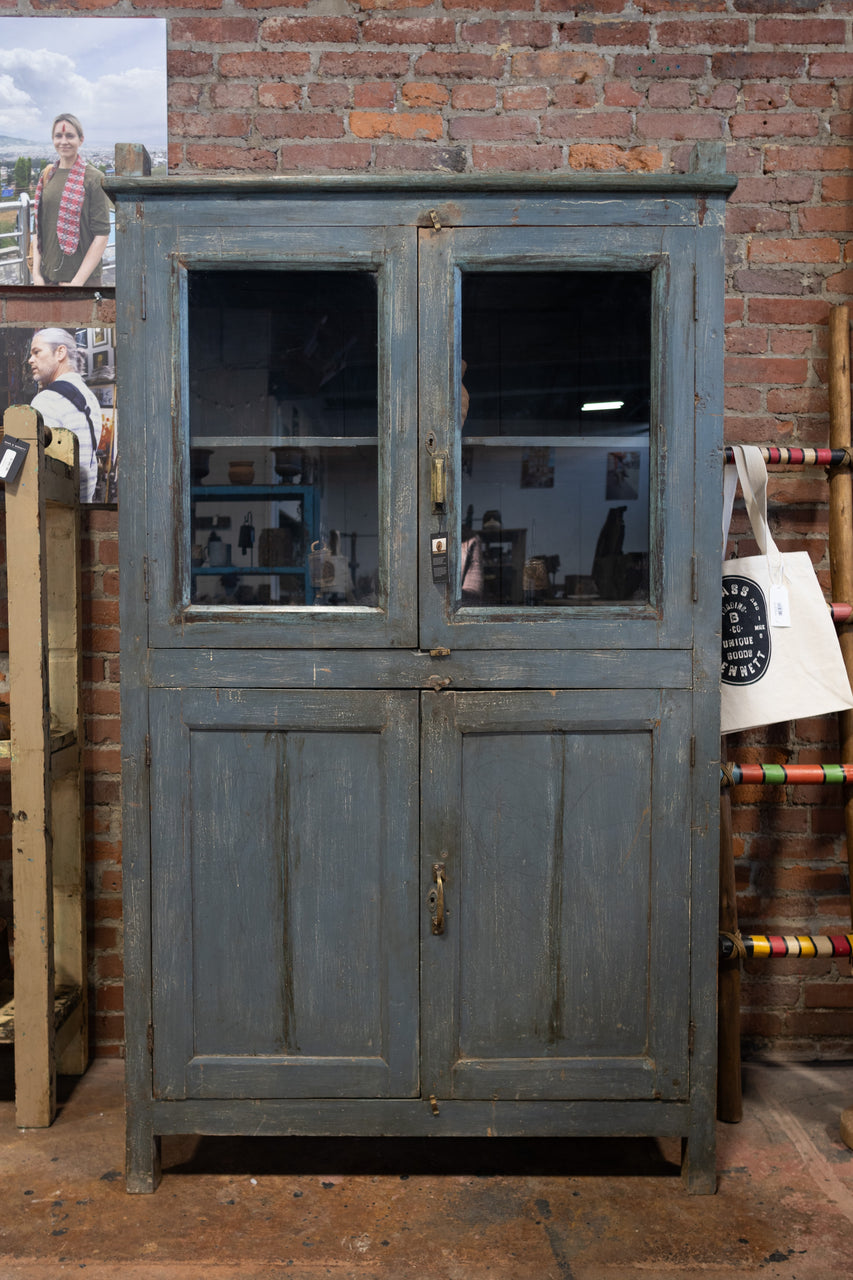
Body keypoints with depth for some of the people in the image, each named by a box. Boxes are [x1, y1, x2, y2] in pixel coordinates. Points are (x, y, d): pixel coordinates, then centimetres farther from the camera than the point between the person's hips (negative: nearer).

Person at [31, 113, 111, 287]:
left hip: (83, 278, -4)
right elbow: (37, 229, 9)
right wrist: (36, 274, -2)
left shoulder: (93, 178, -5)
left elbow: (102, 235, -11)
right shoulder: (46, 176, 9)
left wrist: (77, 281, -15)